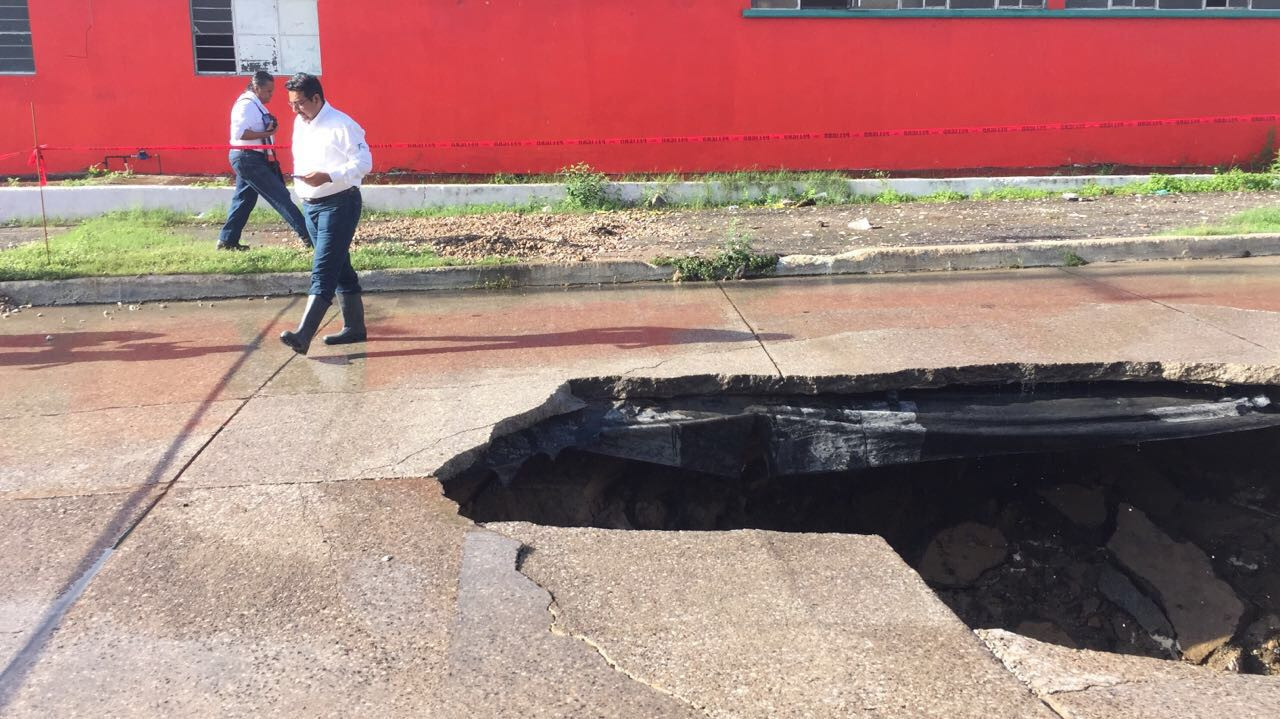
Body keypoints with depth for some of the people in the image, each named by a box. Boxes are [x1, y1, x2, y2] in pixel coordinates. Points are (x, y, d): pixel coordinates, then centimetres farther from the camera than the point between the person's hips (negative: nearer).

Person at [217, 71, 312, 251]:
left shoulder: (255, 104, 14)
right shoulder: (247, 104, -17)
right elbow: (239, 133, -26)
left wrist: (269, 129, 3)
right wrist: (266, 134, -23)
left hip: (249, 159, 10)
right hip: (249, 159, -10)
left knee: (243, 200, 15)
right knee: (280, 196, -8)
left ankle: (227, 240, 21)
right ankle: (308, 236, -5)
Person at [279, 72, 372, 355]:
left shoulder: (341, 125, -13)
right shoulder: (300, 124, 12)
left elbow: (364, 162, -17)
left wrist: (328, 176, -26)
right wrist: (300, 180, 9)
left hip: (338, 205, -9)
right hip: (311, 205, 9)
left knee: (323, 271, -12)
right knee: (339, 268, 14)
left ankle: (303, 335, -18)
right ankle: (354, 327, 23)